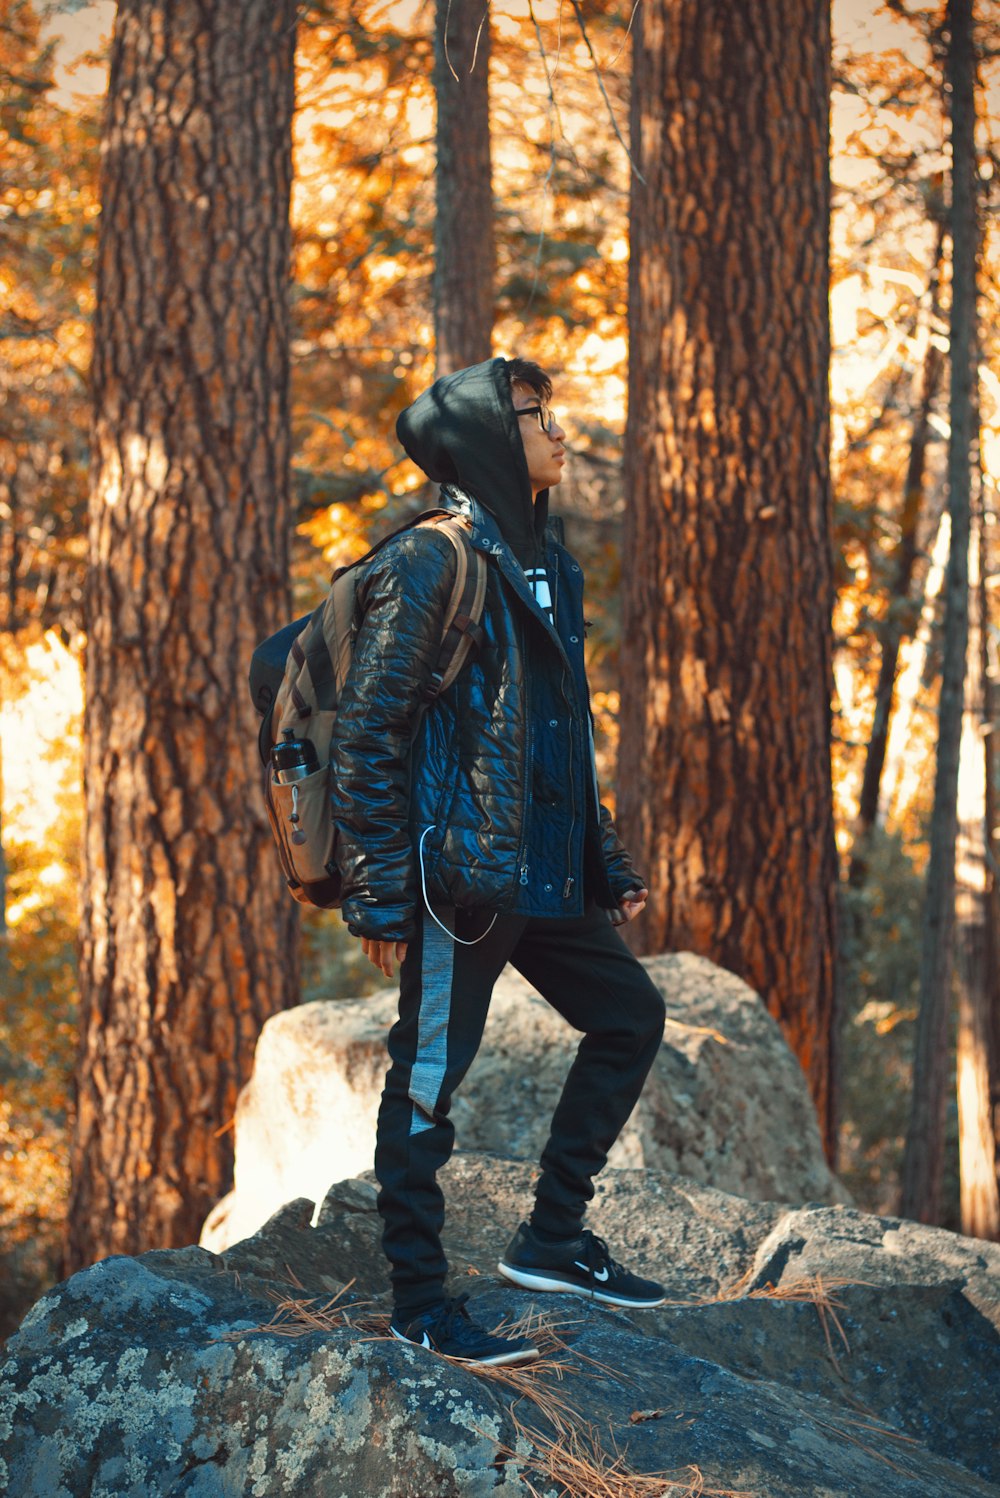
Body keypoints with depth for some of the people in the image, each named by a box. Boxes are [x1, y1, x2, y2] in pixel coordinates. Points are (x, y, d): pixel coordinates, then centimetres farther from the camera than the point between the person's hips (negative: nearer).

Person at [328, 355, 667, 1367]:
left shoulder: (545, 565, 16)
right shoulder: (431, 563, -11)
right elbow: (365, 734, -14)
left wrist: (605, 862, 20)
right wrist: (379, 894, -17)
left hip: (542, 874, 9)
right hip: (457, 873, -9)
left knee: (630, 1015, 13)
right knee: (429, 1076, -1)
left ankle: (551, 1241, 20)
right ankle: (418, 1301, 9)